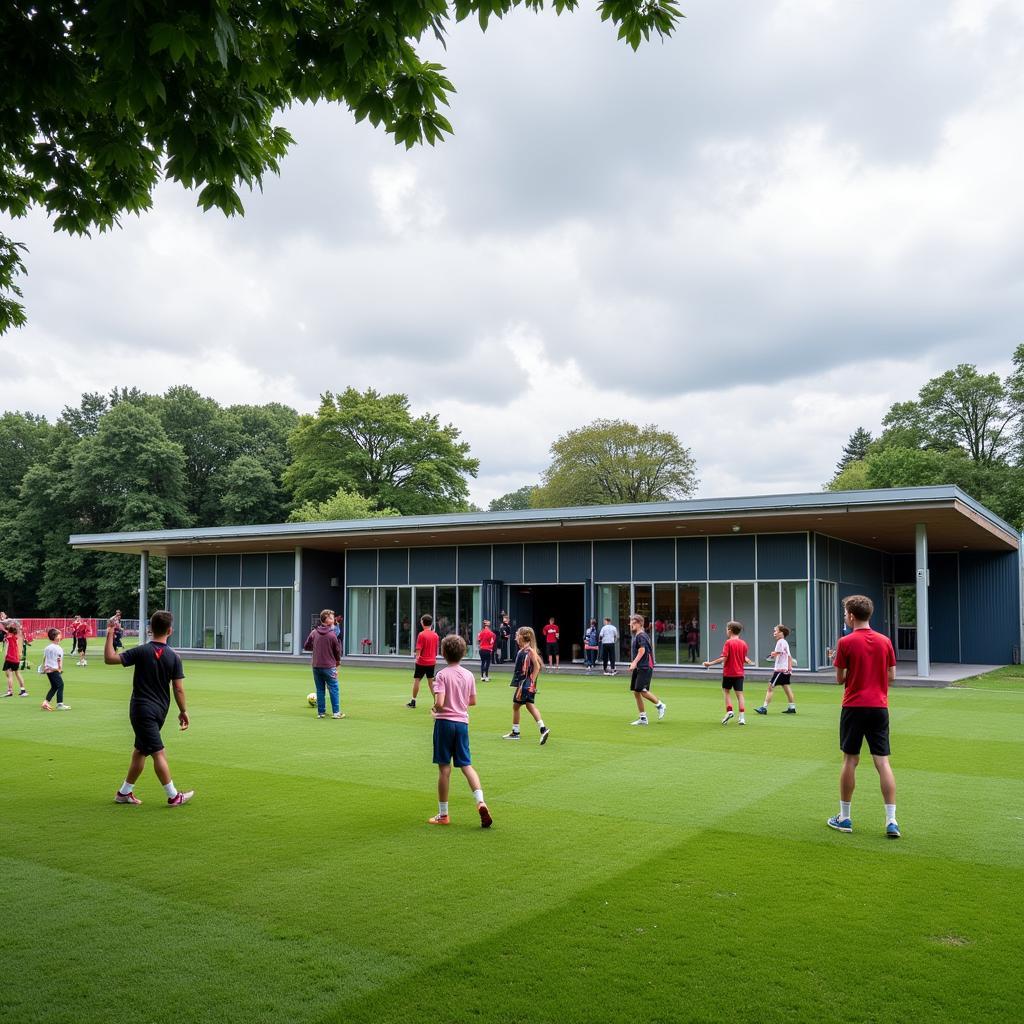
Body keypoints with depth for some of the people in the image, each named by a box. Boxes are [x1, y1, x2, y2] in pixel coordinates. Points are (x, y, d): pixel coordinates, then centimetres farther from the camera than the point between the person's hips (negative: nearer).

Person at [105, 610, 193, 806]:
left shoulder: (142, 651, -8)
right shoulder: (174, 657, -3)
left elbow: (109, 658, -12)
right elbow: (178, 689, -1)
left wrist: (109, 635, -4)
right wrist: (183, 711, 9)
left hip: (141, 709, -1)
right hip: (159, 710, 1)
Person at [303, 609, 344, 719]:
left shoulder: (314, 633, -1)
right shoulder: (332, 634, -12)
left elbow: (306, 647, 7)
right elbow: (337, 650, -3)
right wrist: (338, 661, 16)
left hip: (316, 666, 4)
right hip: (329, 666, -4)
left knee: (320, 690, 12)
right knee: (334, 689, 4)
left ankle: (321, 712, 14)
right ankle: (336, 712, 3)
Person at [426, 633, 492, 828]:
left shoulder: (442, 675, -11)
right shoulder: (469, 675, 5)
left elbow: (439, 703, -19)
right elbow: (473, 701, 13)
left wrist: (434, 709, 1)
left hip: (445, 721, -4)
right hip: (462, 722, 4)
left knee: (444, 768, 2)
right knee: (466, 765, 10)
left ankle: (443, 815, 10)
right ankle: (480, 801, -10)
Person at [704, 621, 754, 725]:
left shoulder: (728, 642, -12)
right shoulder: (743, 643, 2)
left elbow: (723, 658, -19)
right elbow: (744, 659, 9)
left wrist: (710, 663, -14)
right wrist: (750, 662, 32)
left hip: (728, 673, -4)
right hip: (739, 673, 4)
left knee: (726, 691, 13)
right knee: (739, 694, 5)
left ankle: (729, 711, -3)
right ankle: (742, 718, 1)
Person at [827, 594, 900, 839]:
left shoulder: (846, 642, -9)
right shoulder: (885, 641, 4)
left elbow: (840, 679, -4)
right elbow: (891, 676, 9)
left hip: (854, 707, -3)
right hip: (879, 707, 3)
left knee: (850, 760, 6)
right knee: (883, 762, 4)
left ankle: (844, 818, 14)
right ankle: (891, 821, 0)